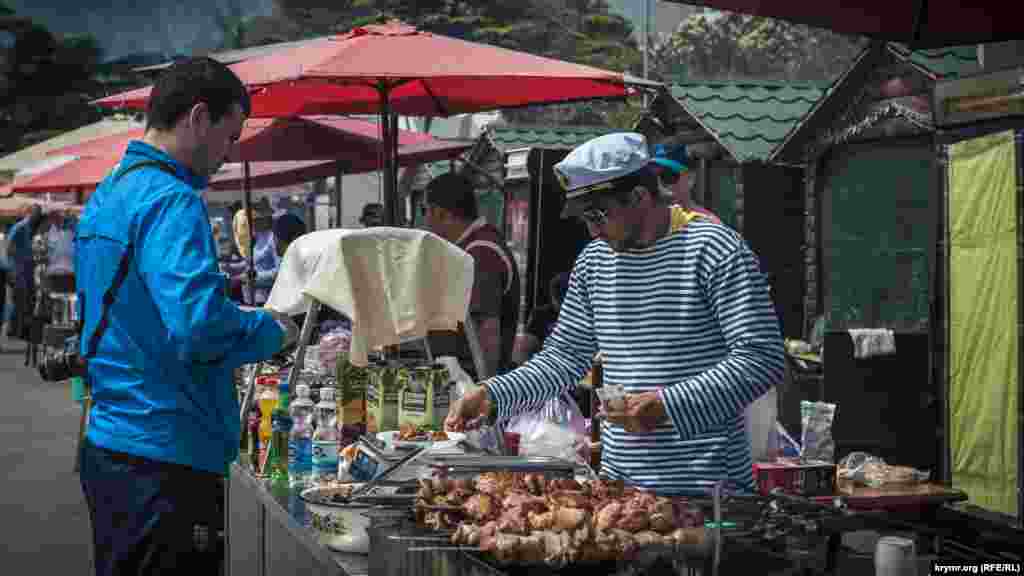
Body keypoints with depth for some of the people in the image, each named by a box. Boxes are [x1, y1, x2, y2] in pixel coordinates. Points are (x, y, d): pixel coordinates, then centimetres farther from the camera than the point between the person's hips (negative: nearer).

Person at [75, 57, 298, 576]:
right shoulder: (171, 201, -17)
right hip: (164, 458, -10)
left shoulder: (106, 195, 15)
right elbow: (199, 326, -28)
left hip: (107, 448, 10)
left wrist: (241, 318, 19)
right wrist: (271, 330, -9)